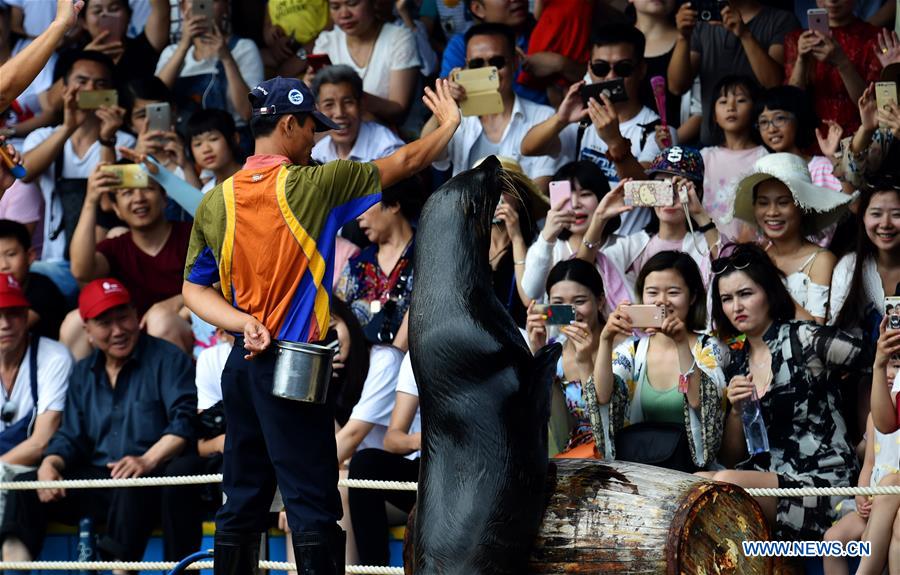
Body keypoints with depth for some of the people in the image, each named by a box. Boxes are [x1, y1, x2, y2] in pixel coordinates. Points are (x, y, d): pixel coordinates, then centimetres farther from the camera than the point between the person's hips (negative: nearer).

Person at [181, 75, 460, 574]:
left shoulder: (215, 202, 3)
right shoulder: (312, 185, -9)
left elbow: (194, 290, 7)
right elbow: (406, 162, 3)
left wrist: (247, 324, -5)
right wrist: (449, 122, 19)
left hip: (242, 364, 6)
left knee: (242, 504, 10)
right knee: (312, 506, -4)